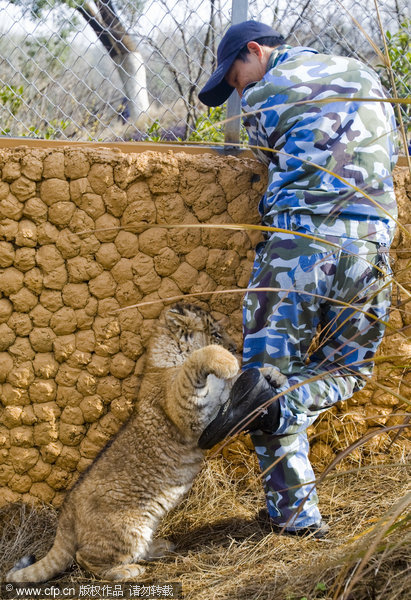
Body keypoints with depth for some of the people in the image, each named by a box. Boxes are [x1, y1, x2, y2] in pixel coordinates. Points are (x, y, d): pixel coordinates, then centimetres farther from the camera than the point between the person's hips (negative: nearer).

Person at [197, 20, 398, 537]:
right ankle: (282, 403, -13)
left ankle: (295, 512, -6)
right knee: (347, 369, 18)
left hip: (296, 242, -4)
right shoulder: (363, 76, 21)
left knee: (270, 367, 8)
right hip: (371, 243, 4)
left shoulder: (263, 95, 4)